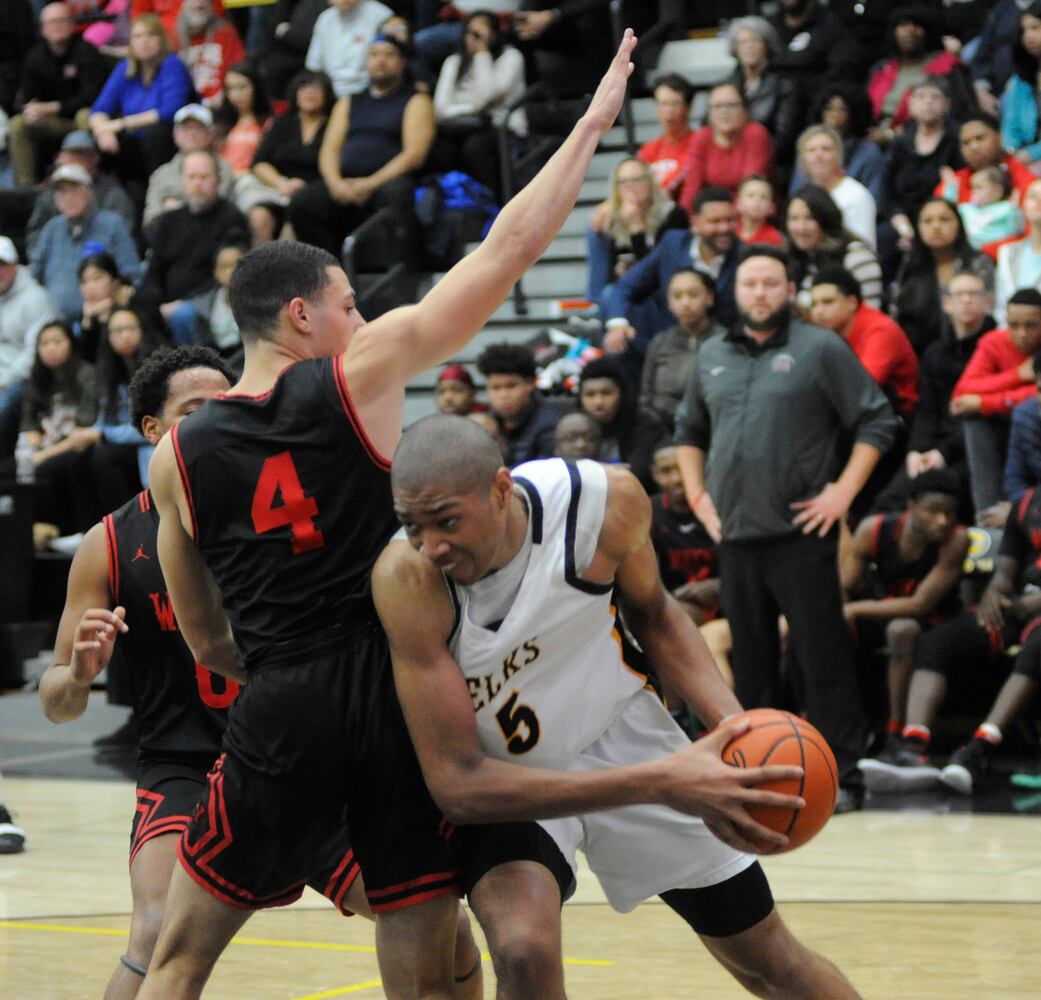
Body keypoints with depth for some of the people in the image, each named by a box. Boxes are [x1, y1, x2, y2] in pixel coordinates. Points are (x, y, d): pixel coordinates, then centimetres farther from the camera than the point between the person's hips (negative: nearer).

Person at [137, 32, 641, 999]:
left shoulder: (177, 455, 5)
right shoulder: (361, 371, -3)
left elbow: (206, 642, 13)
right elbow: (504, 252, -1)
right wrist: (590, 126, 6)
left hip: (280, 713, 2)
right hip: (399, 693, -1)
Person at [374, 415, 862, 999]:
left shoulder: (609, 501, -26)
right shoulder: (407, 579, -34)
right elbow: (456, 781, -34)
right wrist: (659, 782, -40)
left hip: (618, 730, 2)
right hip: (502, 779, -2)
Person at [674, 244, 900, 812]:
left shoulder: (820, 350, -2)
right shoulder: (712, 356, 13)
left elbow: (877, 422, -3)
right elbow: (689, 430, 26)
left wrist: (843, 492, -10)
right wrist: (696, 494, 14)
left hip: (801, 532, -5)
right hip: (734, 533, 5)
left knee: (823, 658, -5)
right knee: (750, 660, 11)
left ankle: (841, 777, -2)